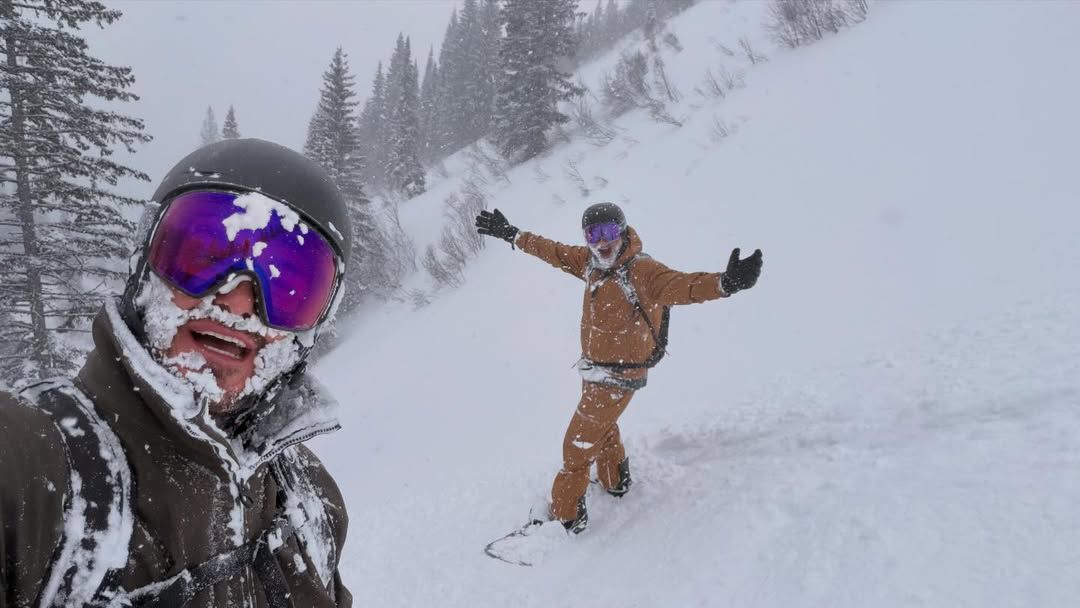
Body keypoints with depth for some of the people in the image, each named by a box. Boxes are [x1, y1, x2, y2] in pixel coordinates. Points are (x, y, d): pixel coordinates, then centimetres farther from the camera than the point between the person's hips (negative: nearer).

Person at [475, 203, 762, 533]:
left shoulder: (641, 270, -27)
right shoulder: (591, 262, -4)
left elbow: (680, 286, -44)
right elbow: (554, 251, 11)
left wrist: (725, 282, -63)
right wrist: (510, 234, 17)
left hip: (618, 378, -8)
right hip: (595, 370, 8)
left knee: (579, 442, 3)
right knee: (603, 428, 30)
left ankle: (566, 515, 21)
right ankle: (615, 482, 54)